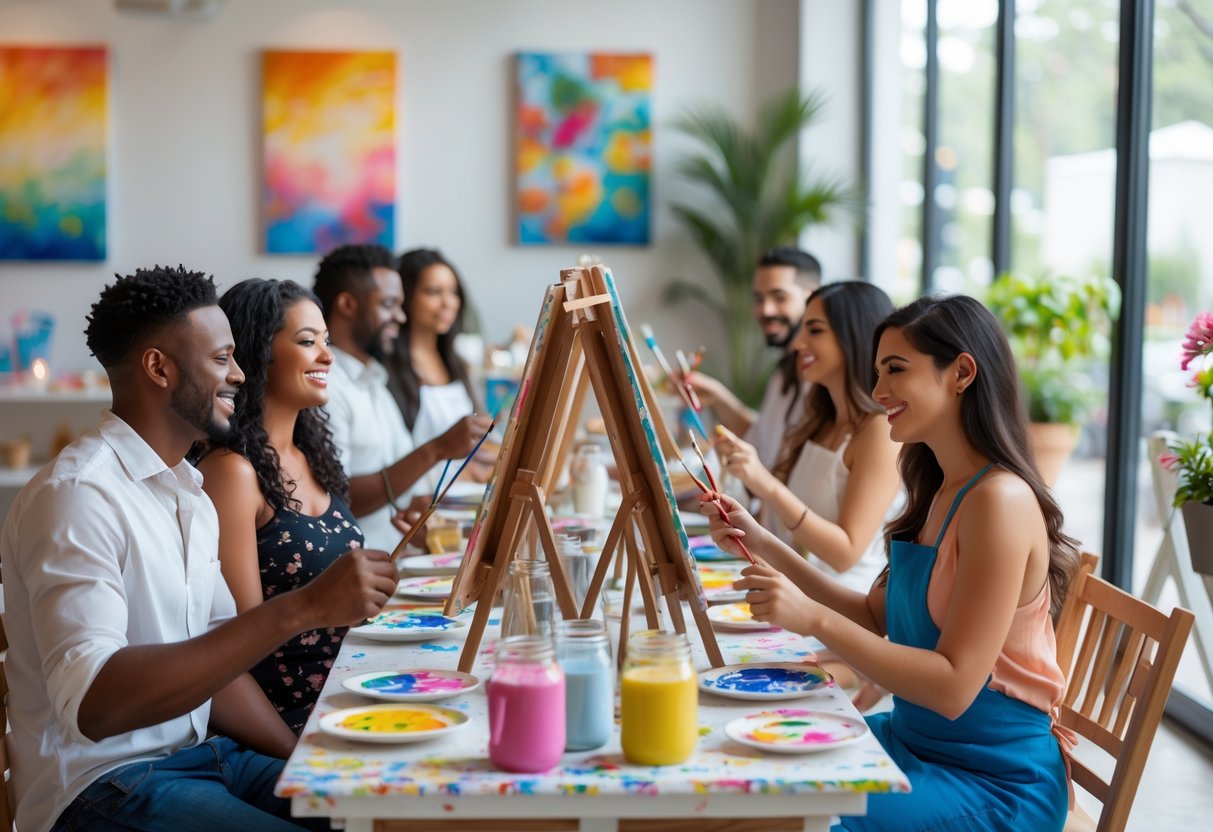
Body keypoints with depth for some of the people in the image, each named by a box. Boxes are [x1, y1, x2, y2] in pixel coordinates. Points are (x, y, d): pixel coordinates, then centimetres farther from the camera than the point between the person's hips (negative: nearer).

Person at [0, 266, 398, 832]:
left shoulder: (189, 493, 14)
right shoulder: (76, 495, -16)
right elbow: (94, 703, -30)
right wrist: (301, 609, -33)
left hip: (200, 754, 8)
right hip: (104, 784, -8)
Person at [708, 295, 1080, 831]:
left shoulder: (1000, 500, -21)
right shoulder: (940, 491, 7)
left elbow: (953, 687, -24)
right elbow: (876, 617, 12)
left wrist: (814, 618, -28)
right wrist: (764, 545, 4)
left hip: (994, 786, -8)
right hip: (915, 741, 8)